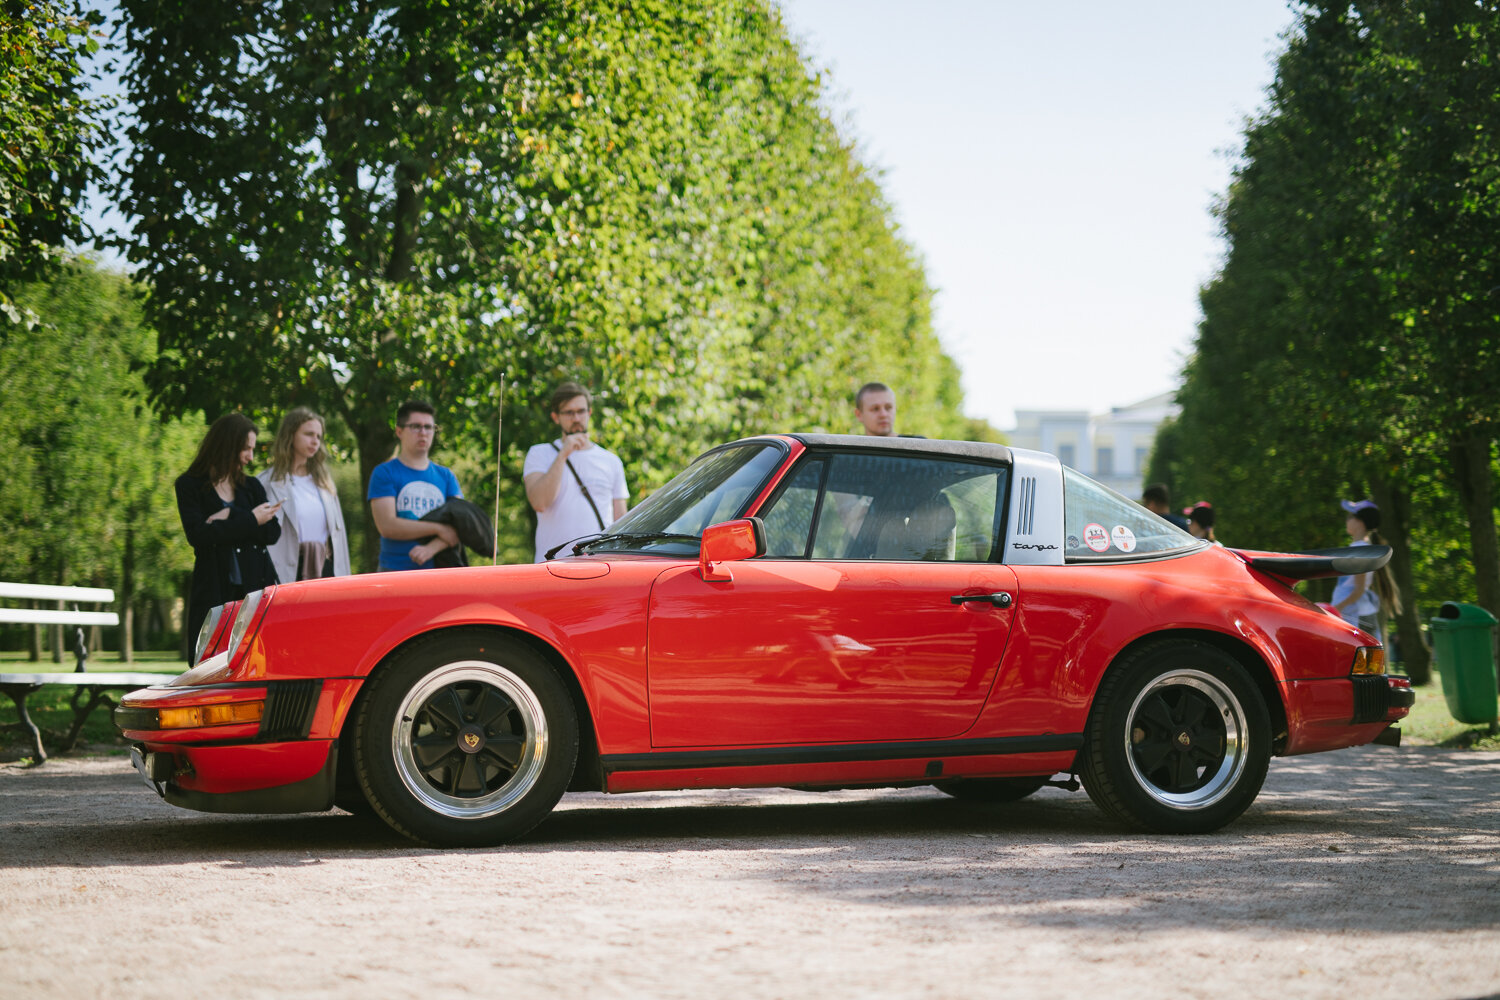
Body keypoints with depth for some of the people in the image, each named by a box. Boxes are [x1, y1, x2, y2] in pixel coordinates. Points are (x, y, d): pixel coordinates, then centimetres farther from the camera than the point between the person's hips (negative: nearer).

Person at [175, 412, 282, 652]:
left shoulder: (252, 486, 17)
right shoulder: (189, 486, 6)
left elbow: (272, 533, 5)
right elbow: (197, 534, -9)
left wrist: (231, 517, -8)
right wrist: (250, 521, -7)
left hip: (256, 588, 3)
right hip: (213, 594, -3)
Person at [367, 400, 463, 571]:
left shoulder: (446, 476, 16)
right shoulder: (384, 473, 5)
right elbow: (387, 526, -8)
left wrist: (430, 549, -14)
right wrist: (439, 528, -7)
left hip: (437, 572, 3)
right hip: (396, 572, -3)